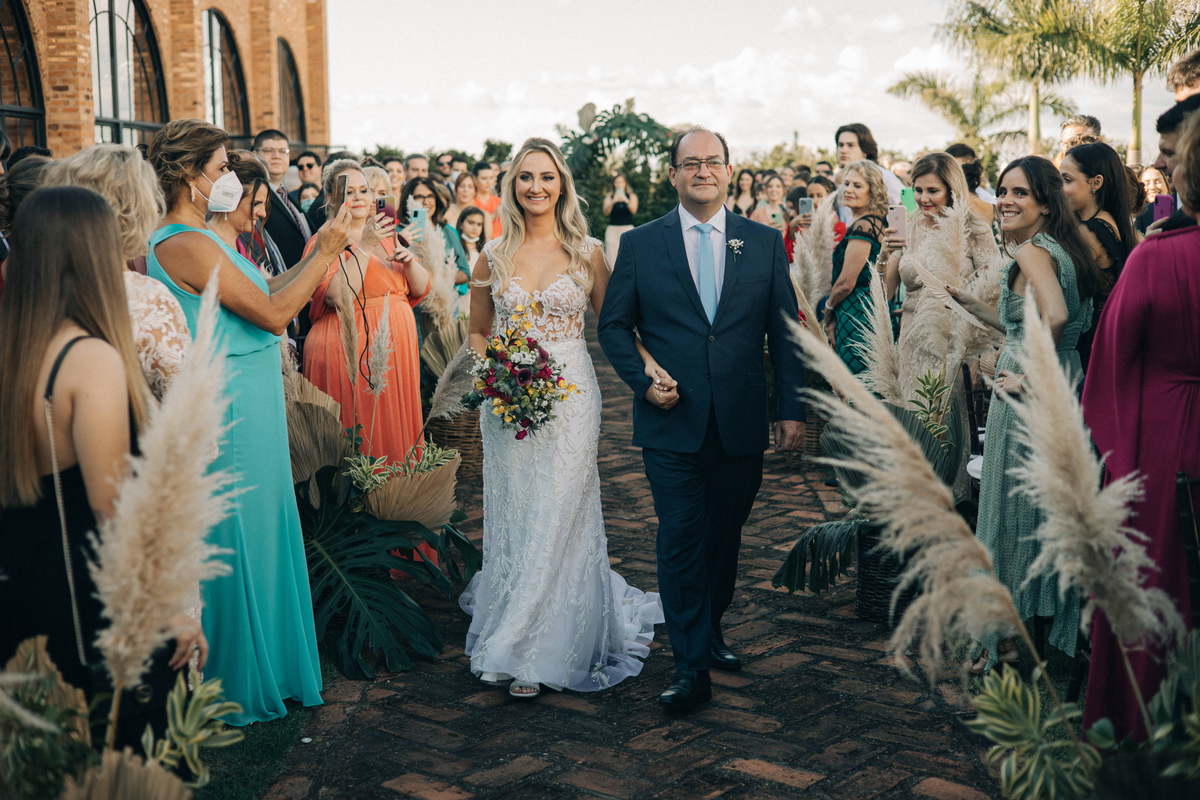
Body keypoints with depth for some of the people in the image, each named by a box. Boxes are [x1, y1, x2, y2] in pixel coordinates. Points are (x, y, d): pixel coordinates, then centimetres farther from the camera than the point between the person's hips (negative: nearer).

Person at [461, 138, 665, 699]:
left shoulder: (587, 253, 0)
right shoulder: (493, 257, 4)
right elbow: (477, 332, 13)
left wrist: (650, 361, -14)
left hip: (569, 401, -2)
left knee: (557, 522, -1)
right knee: (513, 520, 7)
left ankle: (534, 652, 10)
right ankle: (518, 632, 26)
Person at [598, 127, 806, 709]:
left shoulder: (765, 242, 6)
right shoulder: (640, 244, 3)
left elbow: (785, 331, 6)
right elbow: (613, 325, 6)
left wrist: (793, 409, 2)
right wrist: (642, 380, -8)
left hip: (742, 422, 2)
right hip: (672, 422, -2)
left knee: (724, 534, 14)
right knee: (680, 540, -3)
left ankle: (711, 629, 35)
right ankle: (691, 667, 3)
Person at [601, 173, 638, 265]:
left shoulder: (632, 196, 11)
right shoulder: (609, 196, 11)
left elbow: (633, 210, -5)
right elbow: (606, 212, -3)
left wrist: (626, 200, -24)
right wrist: (613, 201, -21)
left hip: (628, 228, 0)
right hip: (613, 229, 0)